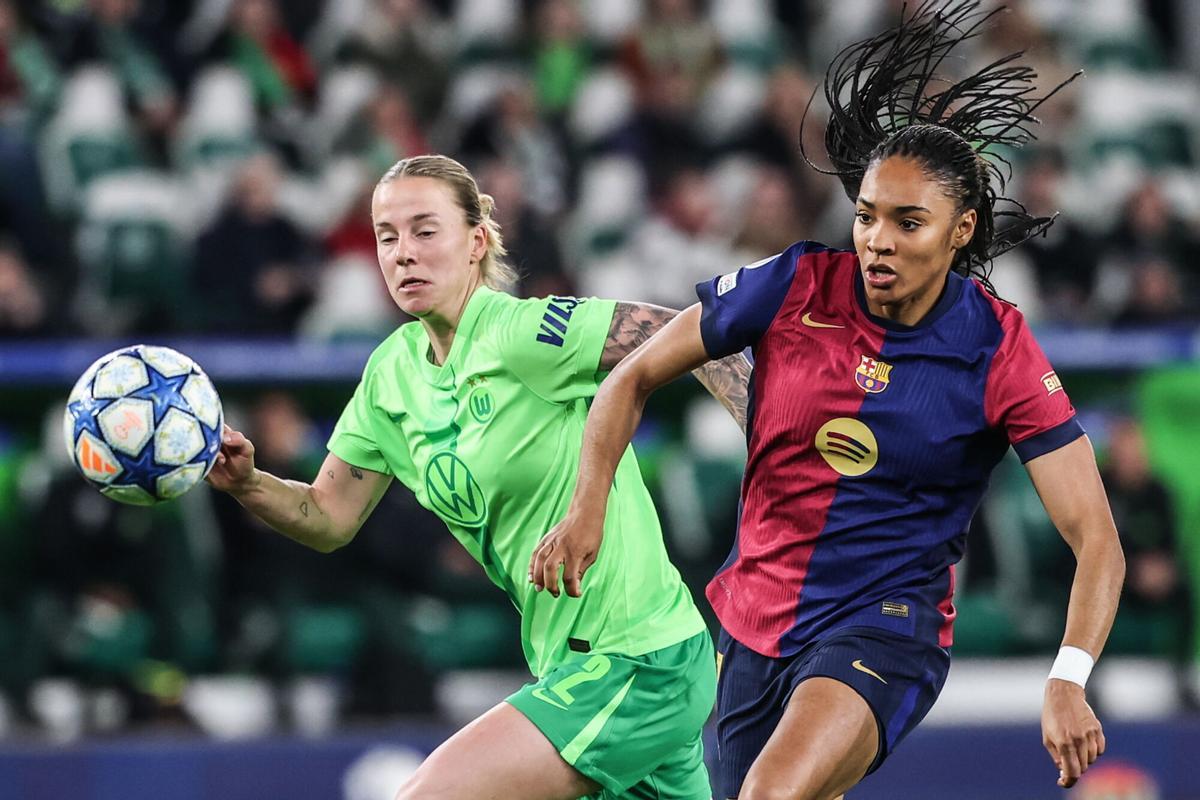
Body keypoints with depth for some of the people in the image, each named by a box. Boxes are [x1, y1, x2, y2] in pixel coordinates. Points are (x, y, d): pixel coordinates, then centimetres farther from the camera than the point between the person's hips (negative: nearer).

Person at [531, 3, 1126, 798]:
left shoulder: (1000, 353, -13)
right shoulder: (795, 287, -7)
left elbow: (1096, 540, -15)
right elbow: (637, 376, 5)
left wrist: (1068, 682, -31)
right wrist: (588, 507, -10)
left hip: (887, 632, -4)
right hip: (752, 630, 5)